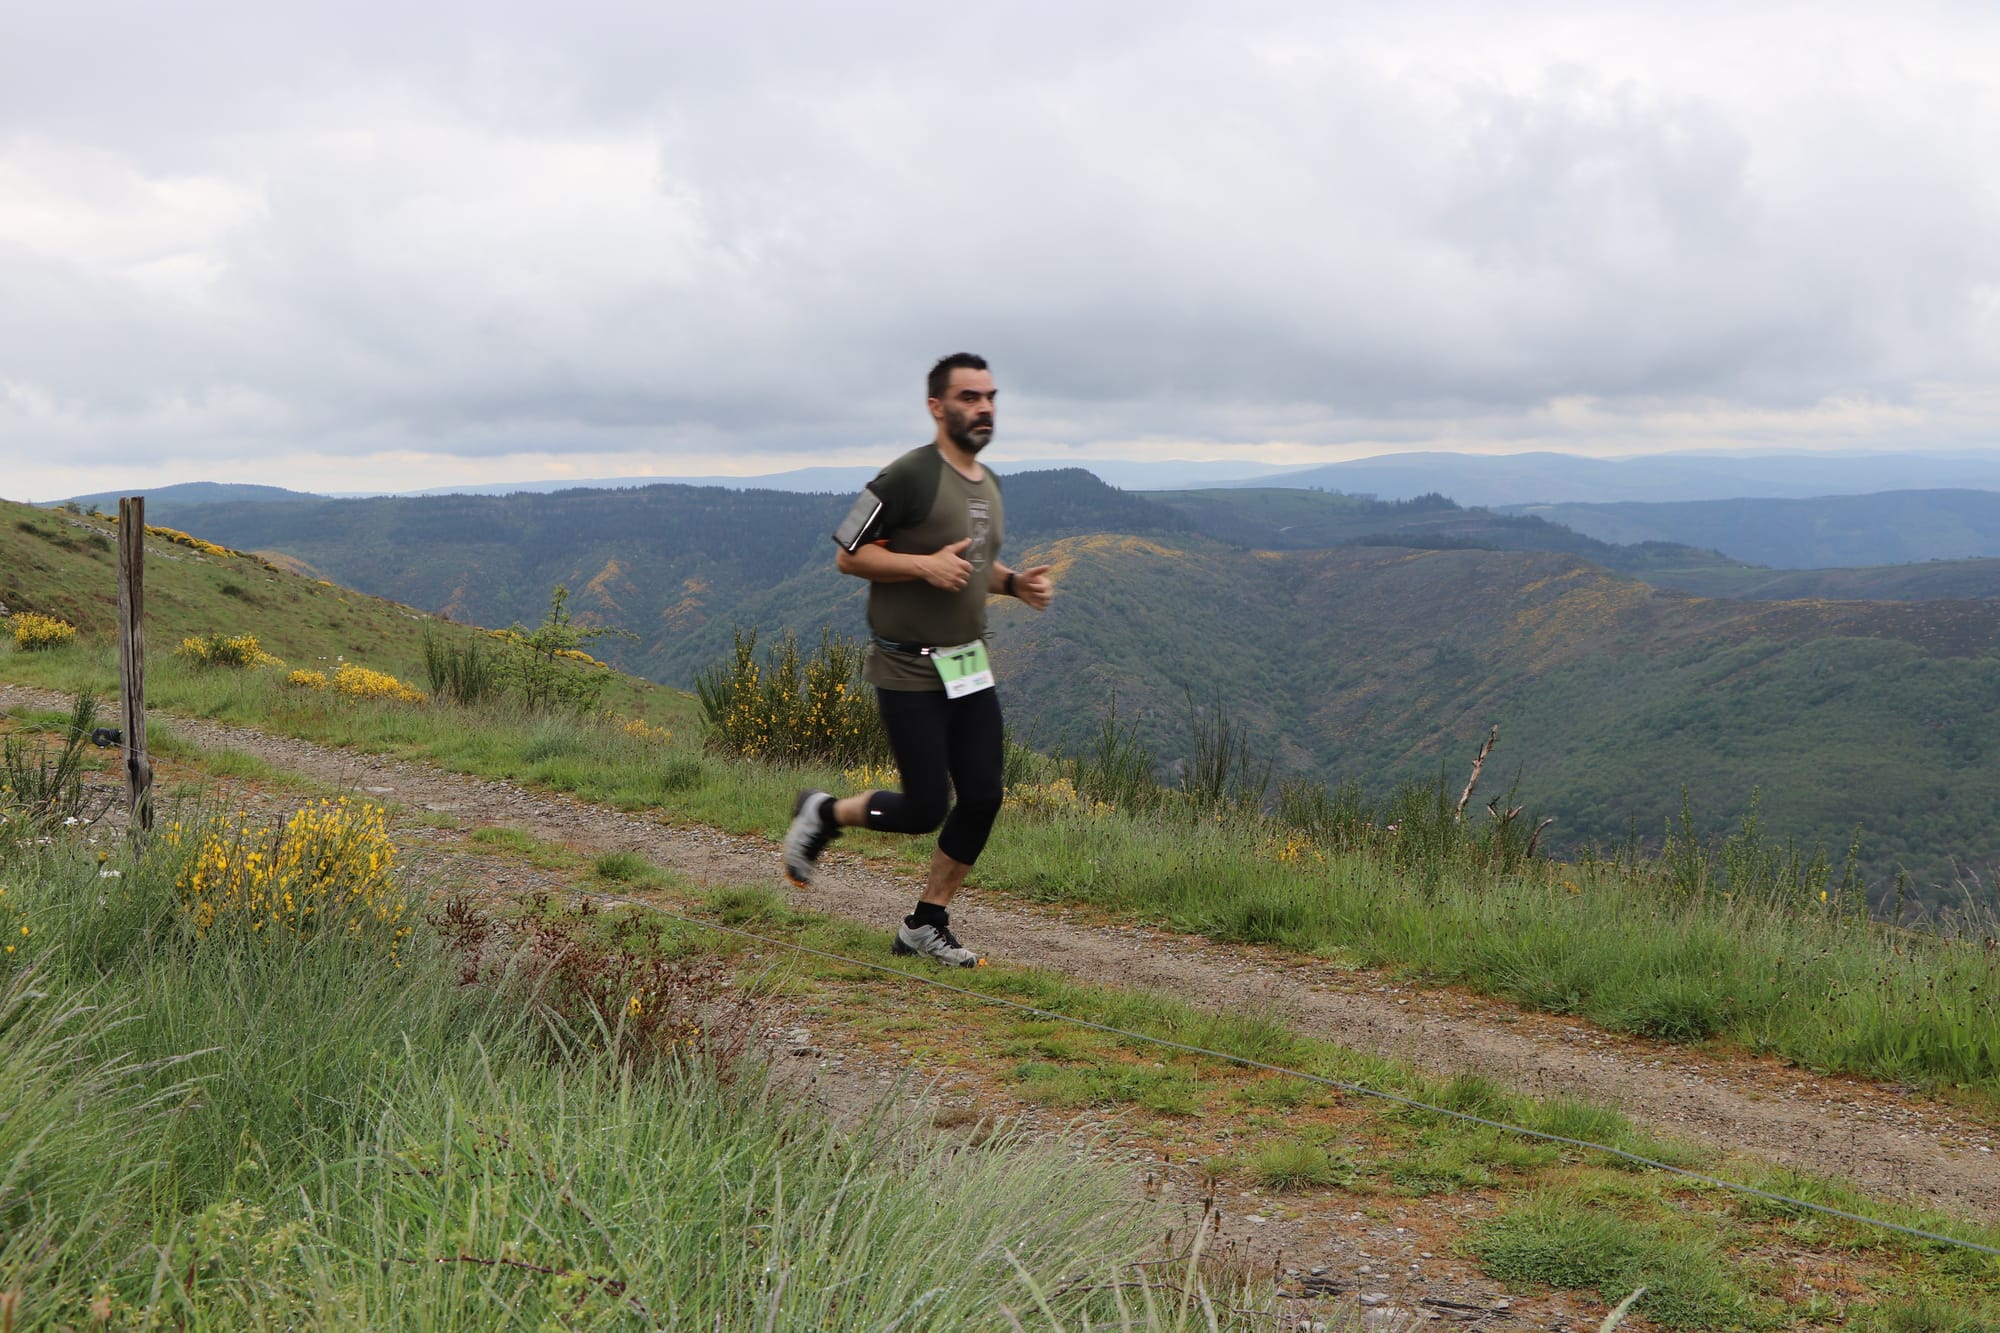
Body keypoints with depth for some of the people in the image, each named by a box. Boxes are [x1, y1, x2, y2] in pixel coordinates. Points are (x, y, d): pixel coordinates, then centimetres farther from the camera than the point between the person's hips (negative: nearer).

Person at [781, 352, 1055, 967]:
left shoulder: (989, 483, 12)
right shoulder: (909, 477, -14)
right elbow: (849, 555, -12)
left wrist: (1015, 582, 5)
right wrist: (925, 564, -24)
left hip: (969, 665, 8)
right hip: (910, 672, -8)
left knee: (983, 798, 1)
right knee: (925, 810, -7)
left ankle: (926, 926, 16)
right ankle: (824, 814, 21)